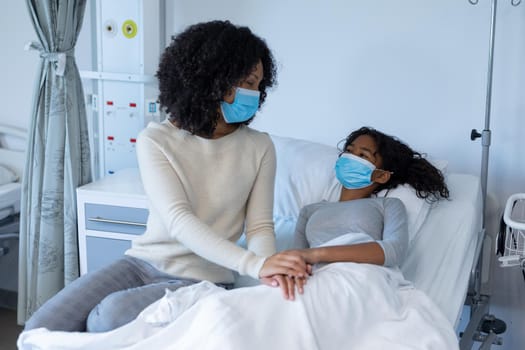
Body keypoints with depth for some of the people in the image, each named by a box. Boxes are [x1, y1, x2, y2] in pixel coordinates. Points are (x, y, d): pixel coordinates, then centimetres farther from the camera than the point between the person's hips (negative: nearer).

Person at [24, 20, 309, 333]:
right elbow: (178, 221, -21)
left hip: (201, 279, -1)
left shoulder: (259, 147, -3)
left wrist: (269, 264, -32)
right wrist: (254, 264, -35)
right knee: (42, 328, -15)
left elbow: (259, 225, -5)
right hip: (143, 262, 2)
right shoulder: (156, 140, -8)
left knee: (105, 320, -28)